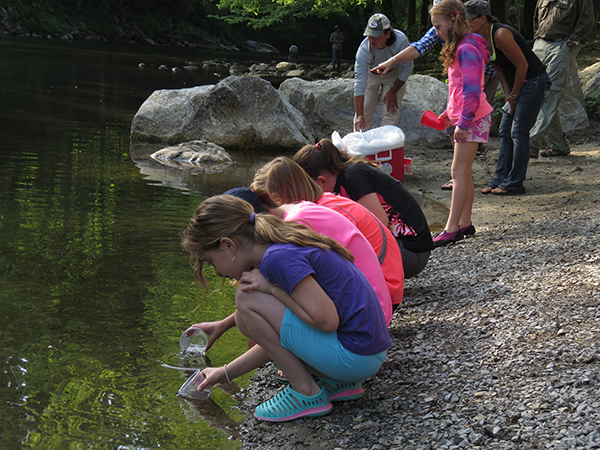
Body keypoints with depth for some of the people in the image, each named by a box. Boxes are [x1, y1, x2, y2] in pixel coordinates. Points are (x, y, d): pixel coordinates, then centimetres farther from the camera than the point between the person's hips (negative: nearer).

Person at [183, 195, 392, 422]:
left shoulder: (278, 258, -18)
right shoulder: (286, 245, 14)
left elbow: (326, 320, -24)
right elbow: (278, 340, 21)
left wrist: (271, 289, -13)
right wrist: (227, 372, 24)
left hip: (356, 356, -10)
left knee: (247, 298, -12)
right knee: (247, 321, 19)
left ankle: (307, 394, -3)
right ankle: (337, 383, 11)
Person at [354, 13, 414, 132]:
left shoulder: (401, 41, -35)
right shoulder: (363, 50, -35)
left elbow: (407, 67, -16)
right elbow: (359, 84, -35)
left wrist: (393, 92, -14)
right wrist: (359, 116, -40)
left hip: (394, 75, 0)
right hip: (370, 75, 0)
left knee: (391, 111, -9)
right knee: (364, 111, -4)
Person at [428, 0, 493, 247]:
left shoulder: (467, 50, -17)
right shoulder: (458, 48, 15)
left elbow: (472, 91, -23)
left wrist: (463, 122, -22)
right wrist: (449, 113, 18)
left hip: (472, 119, -10)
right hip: (464, 118, 10)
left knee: (459, 171, -10)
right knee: (464, 172, 11)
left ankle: (452, 228, -10)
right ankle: (464, 223, 16)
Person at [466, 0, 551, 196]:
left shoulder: (500, 35, -25)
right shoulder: (482, 40, 3)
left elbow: (522, 65, -21)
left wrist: (514, 95, -11)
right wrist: (507, 94, 0)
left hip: (534, 82, -9)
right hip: (517, 83, 9)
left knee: (518, 132, -7)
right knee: (505, 131, 10)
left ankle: (514, 183, -1)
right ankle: (501, 178, 17)